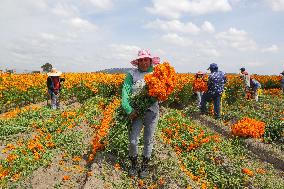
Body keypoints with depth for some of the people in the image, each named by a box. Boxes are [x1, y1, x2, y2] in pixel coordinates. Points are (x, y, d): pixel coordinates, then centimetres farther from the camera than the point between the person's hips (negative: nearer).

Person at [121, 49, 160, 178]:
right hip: (136, 111, 0)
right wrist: (129, 109, -21)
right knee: (133, 140, 2)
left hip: (151, 111, 1)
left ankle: (145, 166, 31)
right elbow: (125, 91, -10)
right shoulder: (132, 74, 0)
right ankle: (133, 164, 28)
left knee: (148, 140, 11)